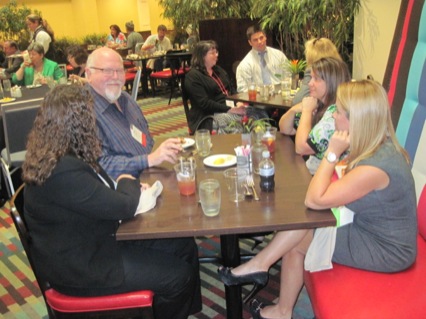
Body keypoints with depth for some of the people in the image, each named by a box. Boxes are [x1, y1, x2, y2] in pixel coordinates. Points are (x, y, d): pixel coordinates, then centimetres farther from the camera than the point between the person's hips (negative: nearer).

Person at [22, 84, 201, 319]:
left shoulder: (62, 156, 0)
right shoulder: (64, 171, -33)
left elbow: (100, 194, 14)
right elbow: (124, 207, -26)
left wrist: (130, 187, -3)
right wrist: (128, 183, -4)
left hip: (90, 242, 10)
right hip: (79, 264, -9)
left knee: (185, 247, 6)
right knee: (180, 276, -8)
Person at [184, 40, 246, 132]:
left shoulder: (219, 70, 20)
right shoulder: (193, 76, -5)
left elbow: (232, 90, 20)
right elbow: (204, 103, -15)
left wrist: (239, 103, -3)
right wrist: (231, 110, -20)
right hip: (208, 116, -7)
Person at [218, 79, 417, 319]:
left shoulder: (375, 166, -33)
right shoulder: (380, 146, -3)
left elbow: (314, 200, -27)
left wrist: (332, 154, -25)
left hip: (386, 251, -8)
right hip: (372, 228, 8)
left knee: (296, 241, -11)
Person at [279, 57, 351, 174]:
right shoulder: (319, 105, 4)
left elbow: (301, 147, -24)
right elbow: (285, 129, 11)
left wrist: (307, 110, -15)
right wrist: (293, 110, -9)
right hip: (308, 170, 7)